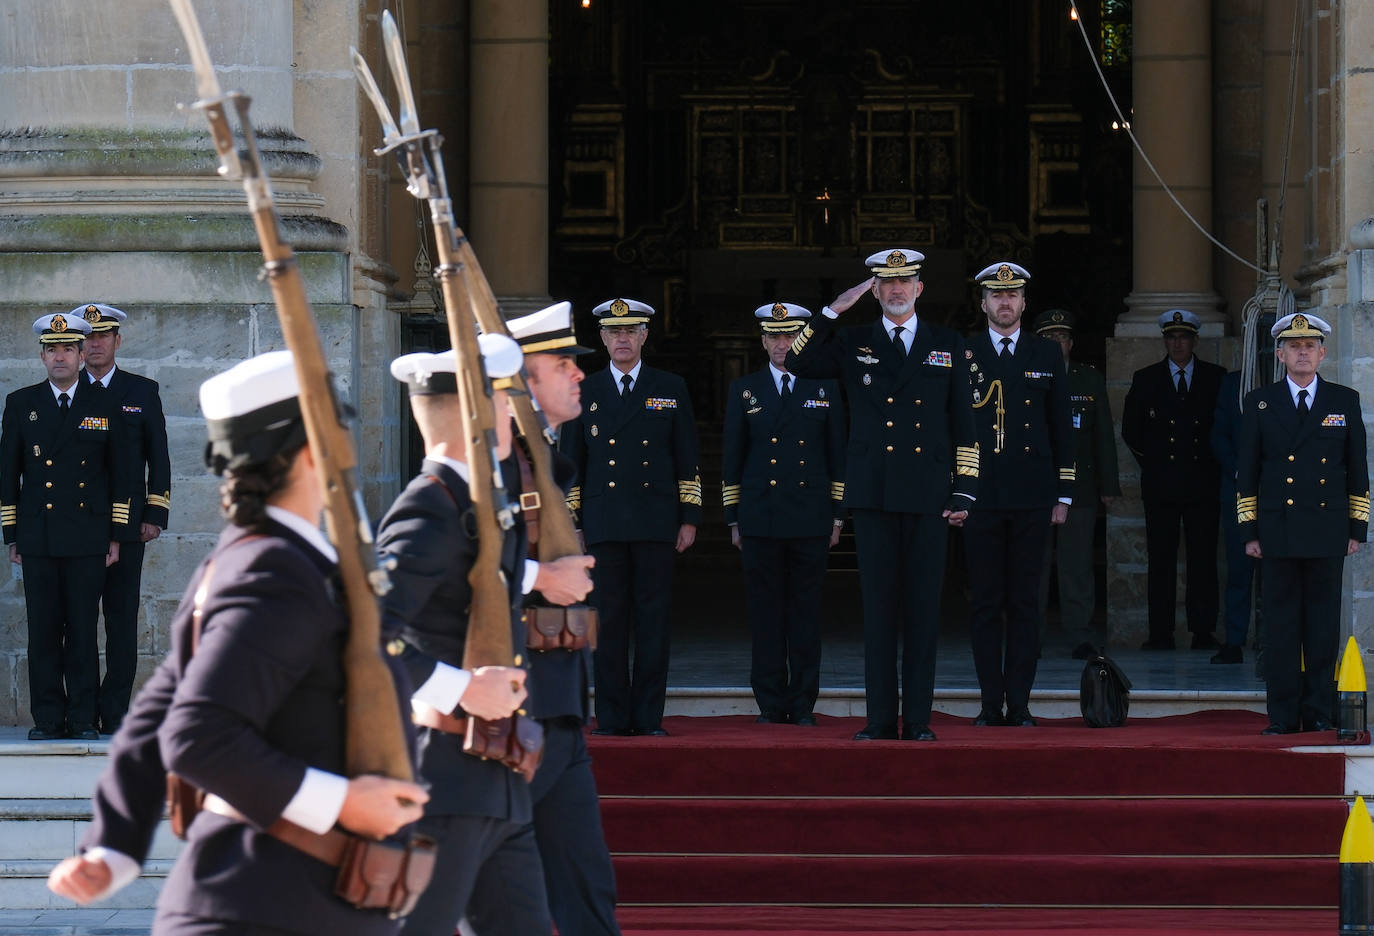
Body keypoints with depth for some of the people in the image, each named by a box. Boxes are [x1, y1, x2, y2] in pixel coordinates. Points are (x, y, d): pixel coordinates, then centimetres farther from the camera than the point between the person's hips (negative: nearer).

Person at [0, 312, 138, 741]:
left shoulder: (103, 408, 8)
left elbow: (119, 476, 10)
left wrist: (117, 536, 5)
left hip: (88, 539, 0)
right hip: (38, 539, 0)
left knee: (83, 629, 0)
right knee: (43, 629, 1)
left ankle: (83, 718, 4)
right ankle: (48, 717, 6)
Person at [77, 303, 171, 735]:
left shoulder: (142, 391, 9)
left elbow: (158, 456, 10)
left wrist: (154, 516, 1)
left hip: (126, 523, 0)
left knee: (122, 618, 0)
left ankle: (114, 711, 3)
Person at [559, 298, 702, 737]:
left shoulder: (671, 389, 9)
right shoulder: (584, 392, 11)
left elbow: (687, 459, 8)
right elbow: (570, 462, 11)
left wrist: (689, 518, 2)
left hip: (655, 521, 0)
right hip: (604, 524, 1)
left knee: (653, 622, -1)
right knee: (608, 621, -1)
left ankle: (649, 717, 3)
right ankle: (612, 717, 4)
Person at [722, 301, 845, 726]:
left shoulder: (825, 388, 9)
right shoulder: (744, 390, 9)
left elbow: (838, 455, 10)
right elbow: (731, 457, 10)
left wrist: (838, 515, 5)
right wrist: (734, 518, 5)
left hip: (811, 518, 0)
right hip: (760, 520, 0)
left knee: (806, 612, 1)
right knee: (765, 612, 0)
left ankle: (803, 705, 6)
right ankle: (770, 703, 5)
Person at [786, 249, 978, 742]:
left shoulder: (948, 346, 10)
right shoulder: (853, 343, 10)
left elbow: (963, 425, 9)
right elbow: (797, 363, -4)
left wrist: (963, 493, 2)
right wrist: (833, 310, -8)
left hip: (928, 495, 0)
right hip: (873, 495, 0)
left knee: (923, 607, 1)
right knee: (878, 605, 0)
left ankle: (918, 718, 5)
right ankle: (880, 718, 3)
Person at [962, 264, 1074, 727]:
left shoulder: (1047, 354, 10)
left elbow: (1061, 427, 11)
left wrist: (1063, 494, 6)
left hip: (1031, 497, 1)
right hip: (980, 495, -1)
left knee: (1025, 602, 2)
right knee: (985, 602, 1)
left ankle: (1019, 704, 5)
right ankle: (990, 703, 6)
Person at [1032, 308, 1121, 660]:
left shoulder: (1090, 379, 12)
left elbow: (1104, 436, 12)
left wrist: (1108, 485, 6)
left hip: (1079, 484, 1)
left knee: (1076, 563, -1)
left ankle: (1081, 636, 2)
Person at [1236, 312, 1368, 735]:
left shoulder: (1345, 401, 8)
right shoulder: (1260, 403, 7)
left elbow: (1357, 469, 10)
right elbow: (1246, 472, 7)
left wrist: (1357, 527, 5)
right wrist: (1249, 531, 1)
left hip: (1327, 533, 0)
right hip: (1278, 532, 0)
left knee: (1324, 626, 2)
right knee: (1281, 625, 0)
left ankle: (1319, 713, 7)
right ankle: (1283, 715, 3)